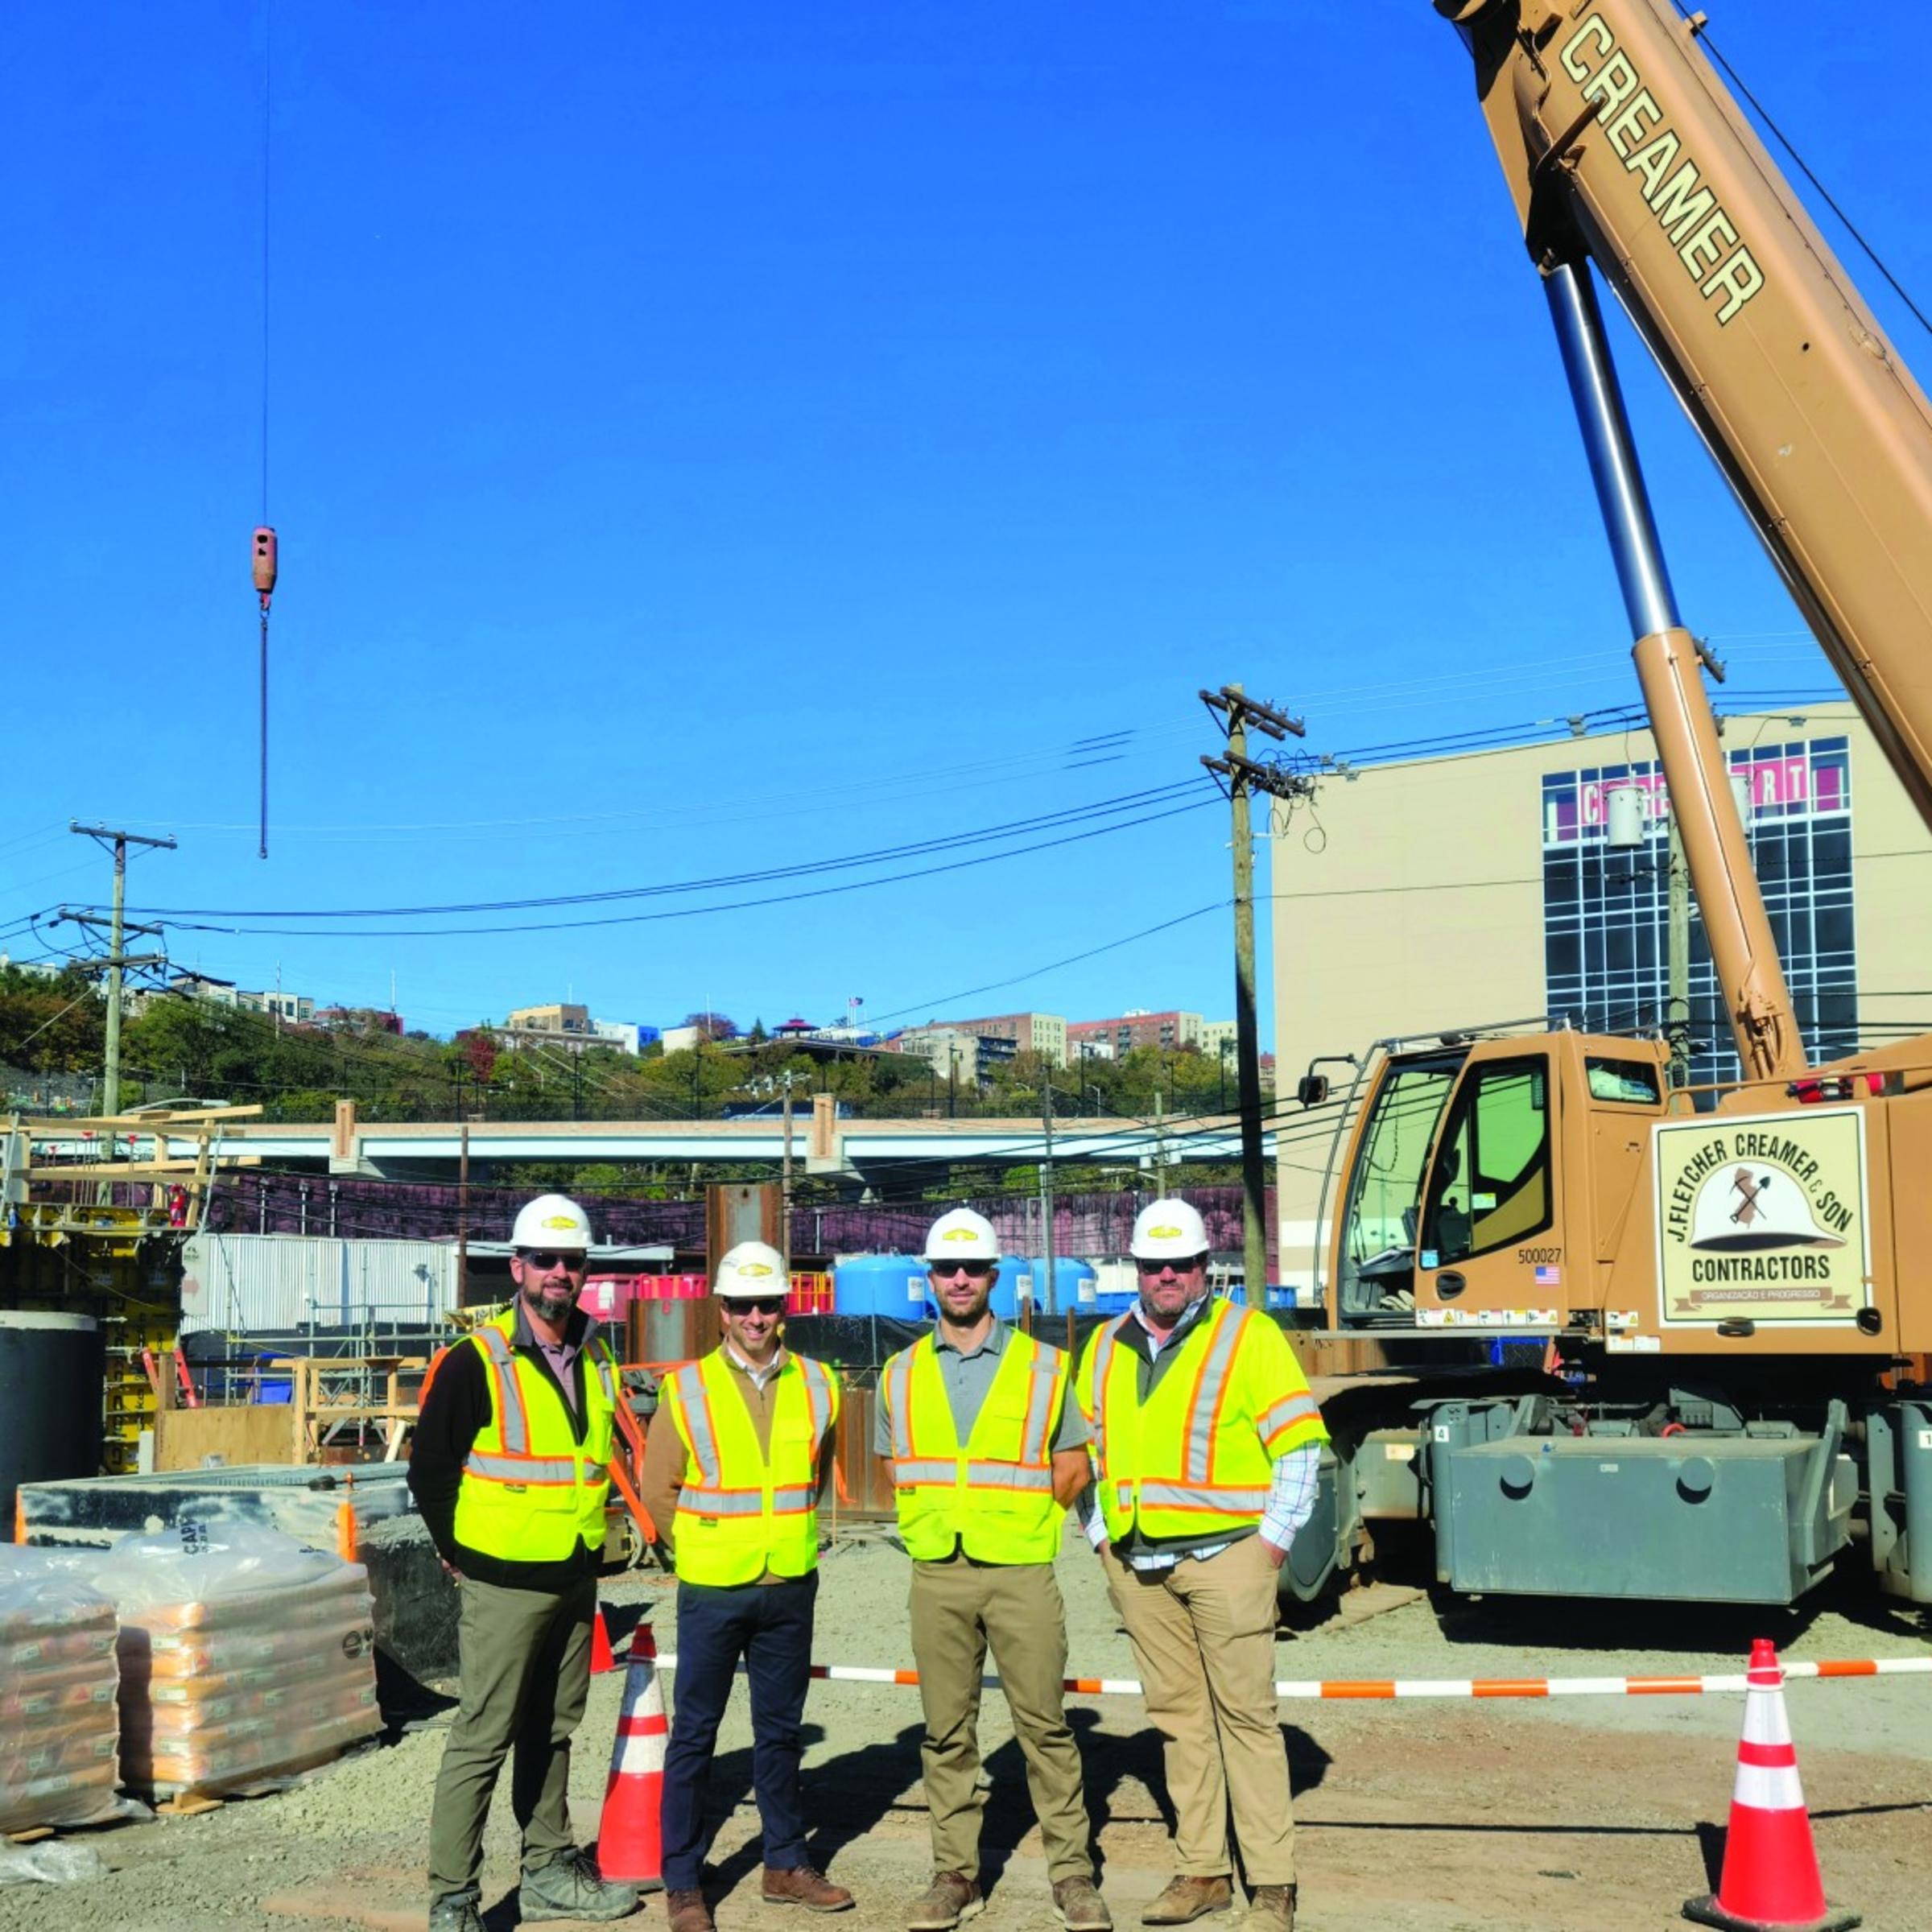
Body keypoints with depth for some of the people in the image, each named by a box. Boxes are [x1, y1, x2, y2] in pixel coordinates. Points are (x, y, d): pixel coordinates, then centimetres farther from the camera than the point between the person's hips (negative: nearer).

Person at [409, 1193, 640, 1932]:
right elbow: (429, 1468, -8)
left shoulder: (596, 1358, 7)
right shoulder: (477, 1362, -13)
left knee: (552, 1731, 16)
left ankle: (550, 1871, 28)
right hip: (505, 1586, -6)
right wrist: (461, 1553, -2)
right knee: (483, 1738, -4)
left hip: (576, 1581, 6)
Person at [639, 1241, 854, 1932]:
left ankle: (786, 1866, 25)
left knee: (780, 1731, 13)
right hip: (711, 1591, -3)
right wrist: (706, 1552, 4)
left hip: (790, 1589, 3)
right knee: (693, 1735, 3)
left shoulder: (816, 1385, 3)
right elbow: (658, 1490, 1)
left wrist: (790, 1539, 12)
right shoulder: (687, 1388, -6)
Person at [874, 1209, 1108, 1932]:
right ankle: (955, 1873, 16)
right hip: (937, 1576, 2)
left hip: (1021, 1573, -2)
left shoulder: (1044, 1366, 3)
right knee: (947, 1730, 7)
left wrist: (1018, 1523, 1)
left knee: (1044, 1724, -1)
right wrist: (935, 1521, 5)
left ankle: (1072, 1871, 8)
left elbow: (1071, 1468, 7)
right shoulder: (902, 1375, 10)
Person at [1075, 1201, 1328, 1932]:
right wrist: (1102, 1540, 13)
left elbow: (1300, 1443, -5)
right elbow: (1085, 1451, 21)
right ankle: (1201, 1871, 18)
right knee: (1178, 1714, 10)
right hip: (1138, 1565, 5)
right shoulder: (1106, 1347, 12)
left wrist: (1272, 1542, -9)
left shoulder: (1248, 1336, -3)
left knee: (1245, 1714, -4)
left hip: (1225, 1556, -5)